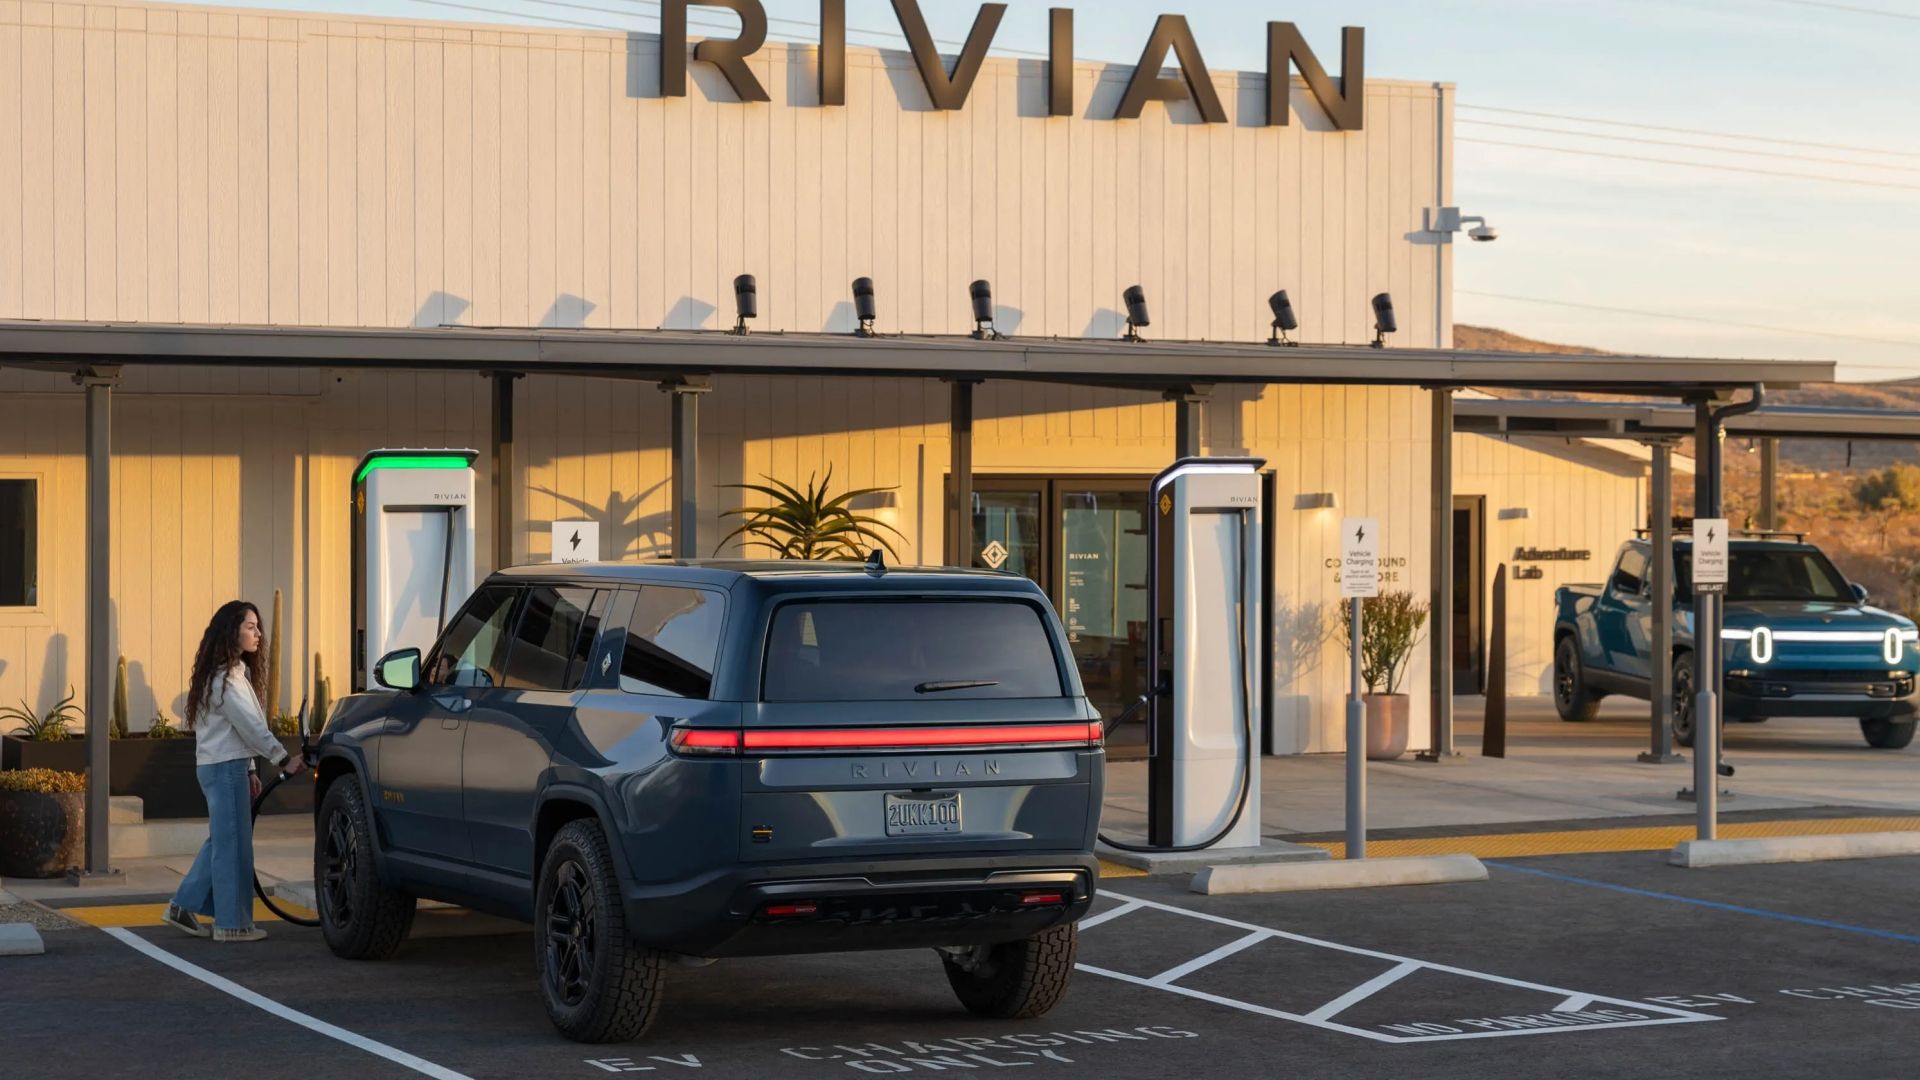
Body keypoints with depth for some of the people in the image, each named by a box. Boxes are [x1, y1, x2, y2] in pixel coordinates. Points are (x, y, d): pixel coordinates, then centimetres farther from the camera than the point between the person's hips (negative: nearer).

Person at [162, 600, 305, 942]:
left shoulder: (234, 672, 16)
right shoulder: (225, 677, -16)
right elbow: (249, 725, -19)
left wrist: (249, 771, 16)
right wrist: (283, 759, -17)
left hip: (224, 765, 10)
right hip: (224, 768, -10)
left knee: (220, 841, 14)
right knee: (233, 843, -5)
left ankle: (184, 907, 18)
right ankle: (232, 923, 0)